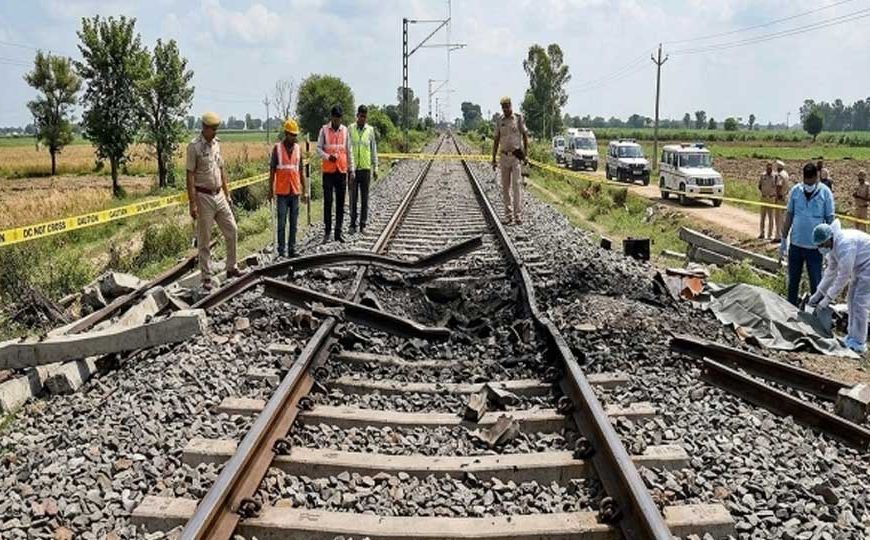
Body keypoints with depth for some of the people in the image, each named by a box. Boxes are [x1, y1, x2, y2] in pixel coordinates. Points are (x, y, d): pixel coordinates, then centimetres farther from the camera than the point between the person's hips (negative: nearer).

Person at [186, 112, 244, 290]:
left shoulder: (216, 143, 9)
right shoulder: (194, 146, -12)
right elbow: (190, 176, -14)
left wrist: (227, 194, 15)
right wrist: (192, 204, -18)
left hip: (219, 195, 7)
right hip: (203, 197, -7)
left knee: (232, 231, 8)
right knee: (204, 240, 1)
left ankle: (231, 268, 22)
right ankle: (206, 278, 9)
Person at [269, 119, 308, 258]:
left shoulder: (298, 148, 8)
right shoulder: (277, 148, -1)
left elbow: (302, 171, 11)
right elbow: (272, 170, 2)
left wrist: (305, 190, 7)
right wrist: (270, 190, -2)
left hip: (295, 191, 3)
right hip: (282, 191, -3)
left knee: (294, 223, 6)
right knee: (282, 223, -2)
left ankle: (292, 249, 12)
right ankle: (281, 250, 3)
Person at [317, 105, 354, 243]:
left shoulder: (345, 130, 8)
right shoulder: (324, 129, 1)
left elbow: (349, 151, 12)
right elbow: (318, 148, 0)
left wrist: (351, 169, 8)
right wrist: (328, 157, -19)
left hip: (342, 170, 3)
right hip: (328, 170, -3)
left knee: (340, 202, 4)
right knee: (328, 201, -2)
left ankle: (338, 232, 11)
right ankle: (327, 232, 5)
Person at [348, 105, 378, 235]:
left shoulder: (370, 130, 6)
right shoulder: (350, 129, 3)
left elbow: (374, 150, 10)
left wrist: (375, 168, 6)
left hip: (366, 168, 1)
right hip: (353, 169, -1)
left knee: (365, 198, 4)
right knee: (353, 197, 2)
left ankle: (363, 224, 10)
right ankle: (352, 224, 9)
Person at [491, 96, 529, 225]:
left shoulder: (519, 118, -1)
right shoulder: (499, 121, 8)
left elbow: (525, 135, 3)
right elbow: (496, 140, 11)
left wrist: (526, 151, -6)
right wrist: (493, 158, 8)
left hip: (516, 156, -4)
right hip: (504, 156, 4)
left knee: (517, 184, -9)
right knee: (505, 186, 4)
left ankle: (518, 214, -8)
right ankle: (508, 215, 9)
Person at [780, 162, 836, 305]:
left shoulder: (825, 192, -8)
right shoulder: (795, 191, -1)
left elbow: (830, 220, -4)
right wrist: (784, 240, 8)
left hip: (815, 246, -3)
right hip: (795, 244, 3)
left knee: (816, 283, 7)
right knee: (793, 281, 15)